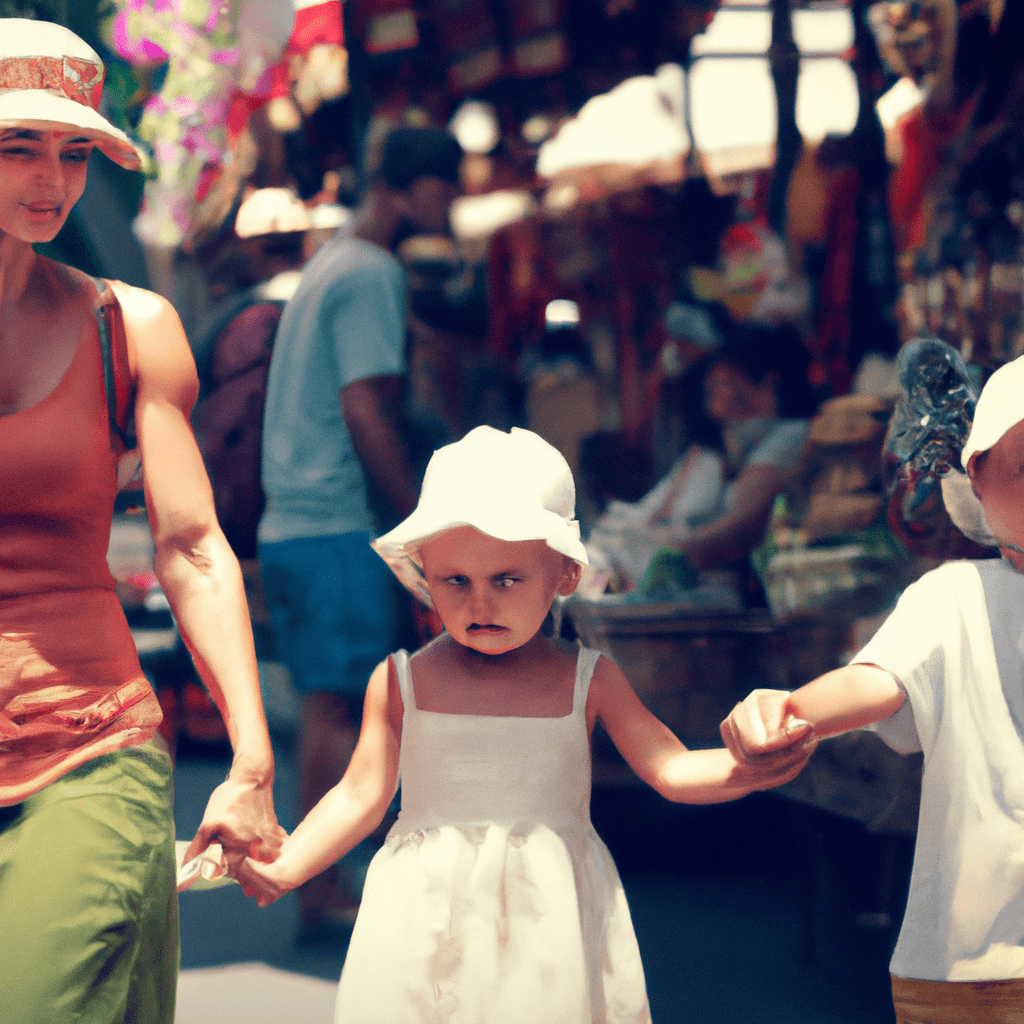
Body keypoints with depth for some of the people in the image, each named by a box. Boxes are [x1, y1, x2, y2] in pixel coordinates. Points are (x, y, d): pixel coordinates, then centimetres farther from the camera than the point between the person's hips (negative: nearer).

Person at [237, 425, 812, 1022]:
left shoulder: (589, 679, -1)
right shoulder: (402, 681, -2)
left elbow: (670, 768, -2)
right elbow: (361, 798, 1)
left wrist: (741, 770, -21)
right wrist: (283, 867, -11)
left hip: (550, 917, 0)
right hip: (431, 922, 0)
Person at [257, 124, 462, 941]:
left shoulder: (330, 266, 21)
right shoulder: (372, 274, -11)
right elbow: (367, 411, -18)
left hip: (291, 526, 10)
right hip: (339, 529, -10)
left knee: (327, 709, 10)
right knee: (343, 710, -8)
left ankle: (322, 888, 13)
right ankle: (323, 894, -8)